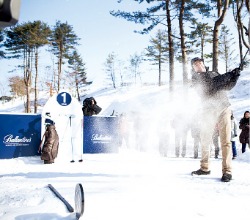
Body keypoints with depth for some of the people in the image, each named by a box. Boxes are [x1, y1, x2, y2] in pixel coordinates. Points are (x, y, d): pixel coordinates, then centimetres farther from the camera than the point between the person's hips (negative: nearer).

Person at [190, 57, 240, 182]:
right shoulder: (195, 78, 3)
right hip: (208, 111, -1)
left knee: (225, 141, -7)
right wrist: (228, 75, -17)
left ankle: (227, 171, -6)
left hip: (223, 109, 1)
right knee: (204, 141, 5)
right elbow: (211, 84, -12)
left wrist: (235, 76, -1)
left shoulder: (214, 73, 17)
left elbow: (228, 86, 16)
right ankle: (204, 168, 20)